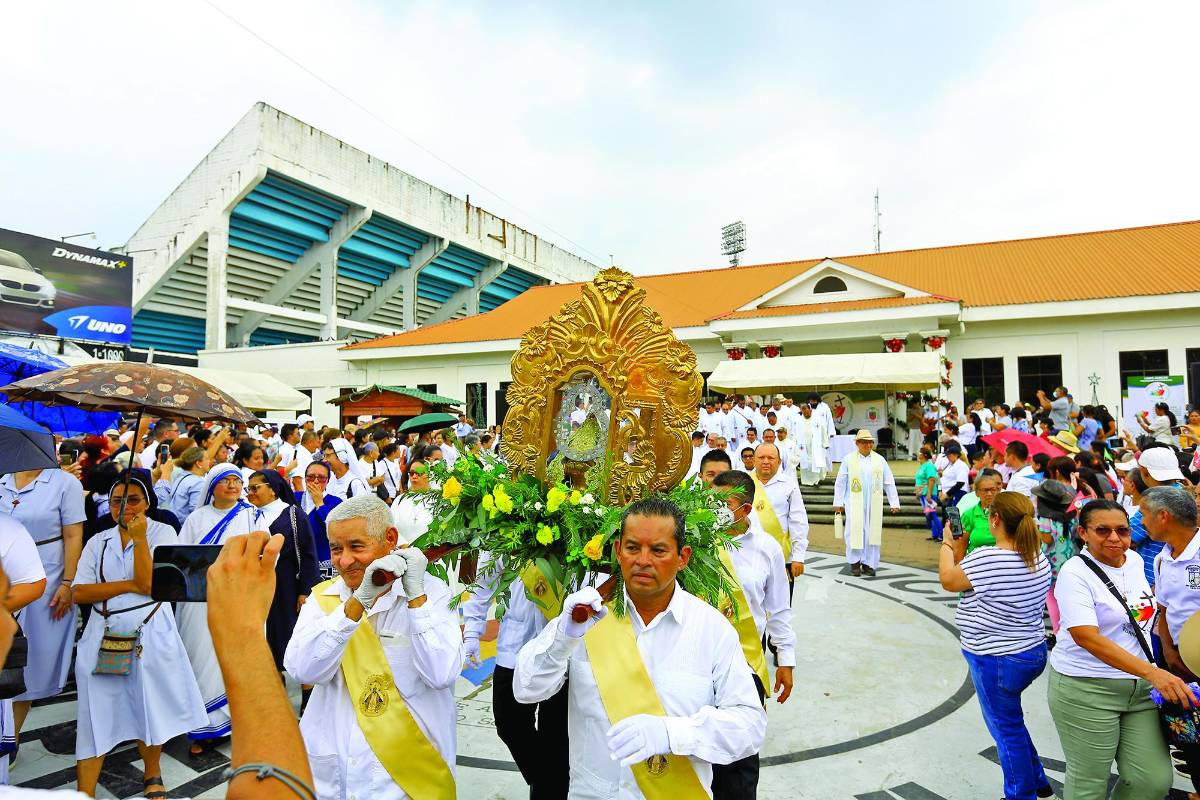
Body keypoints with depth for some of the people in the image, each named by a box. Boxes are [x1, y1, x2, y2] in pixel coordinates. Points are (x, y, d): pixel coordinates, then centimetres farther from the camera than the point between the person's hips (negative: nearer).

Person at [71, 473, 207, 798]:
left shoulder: (162, 533, -2)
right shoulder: (98, 542, 9)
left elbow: (150, 584, -12)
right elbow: (79, 592, -1)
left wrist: (139, 539, -17)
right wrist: (129, 585, -12)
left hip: (150, 634, -2)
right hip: (104, 635, 2)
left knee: (150, 707, 9)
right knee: (97, 712, 2)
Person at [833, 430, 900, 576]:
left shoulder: (880, 460, 8)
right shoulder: (848, 460, 2)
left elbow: (889, 483, 10)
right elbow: (840, 483, 4)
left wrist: (894, 503, 7)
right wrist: (838, 502, 2)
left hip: (874, 505, 2)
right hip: (854, 504, -2)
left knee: (872, 533, 2)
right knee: (854, 532, -2)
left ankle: (869, 563, 13)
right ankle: (854, 562, 14)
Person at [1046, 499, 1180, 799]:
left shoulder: (1135, 560, 6)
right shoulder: (1075, 572, -16)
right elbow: (1087, 638, -25)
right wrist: (1152, 672, -32)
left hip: (1140, 685, 7)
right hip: (1086, 689, -6)